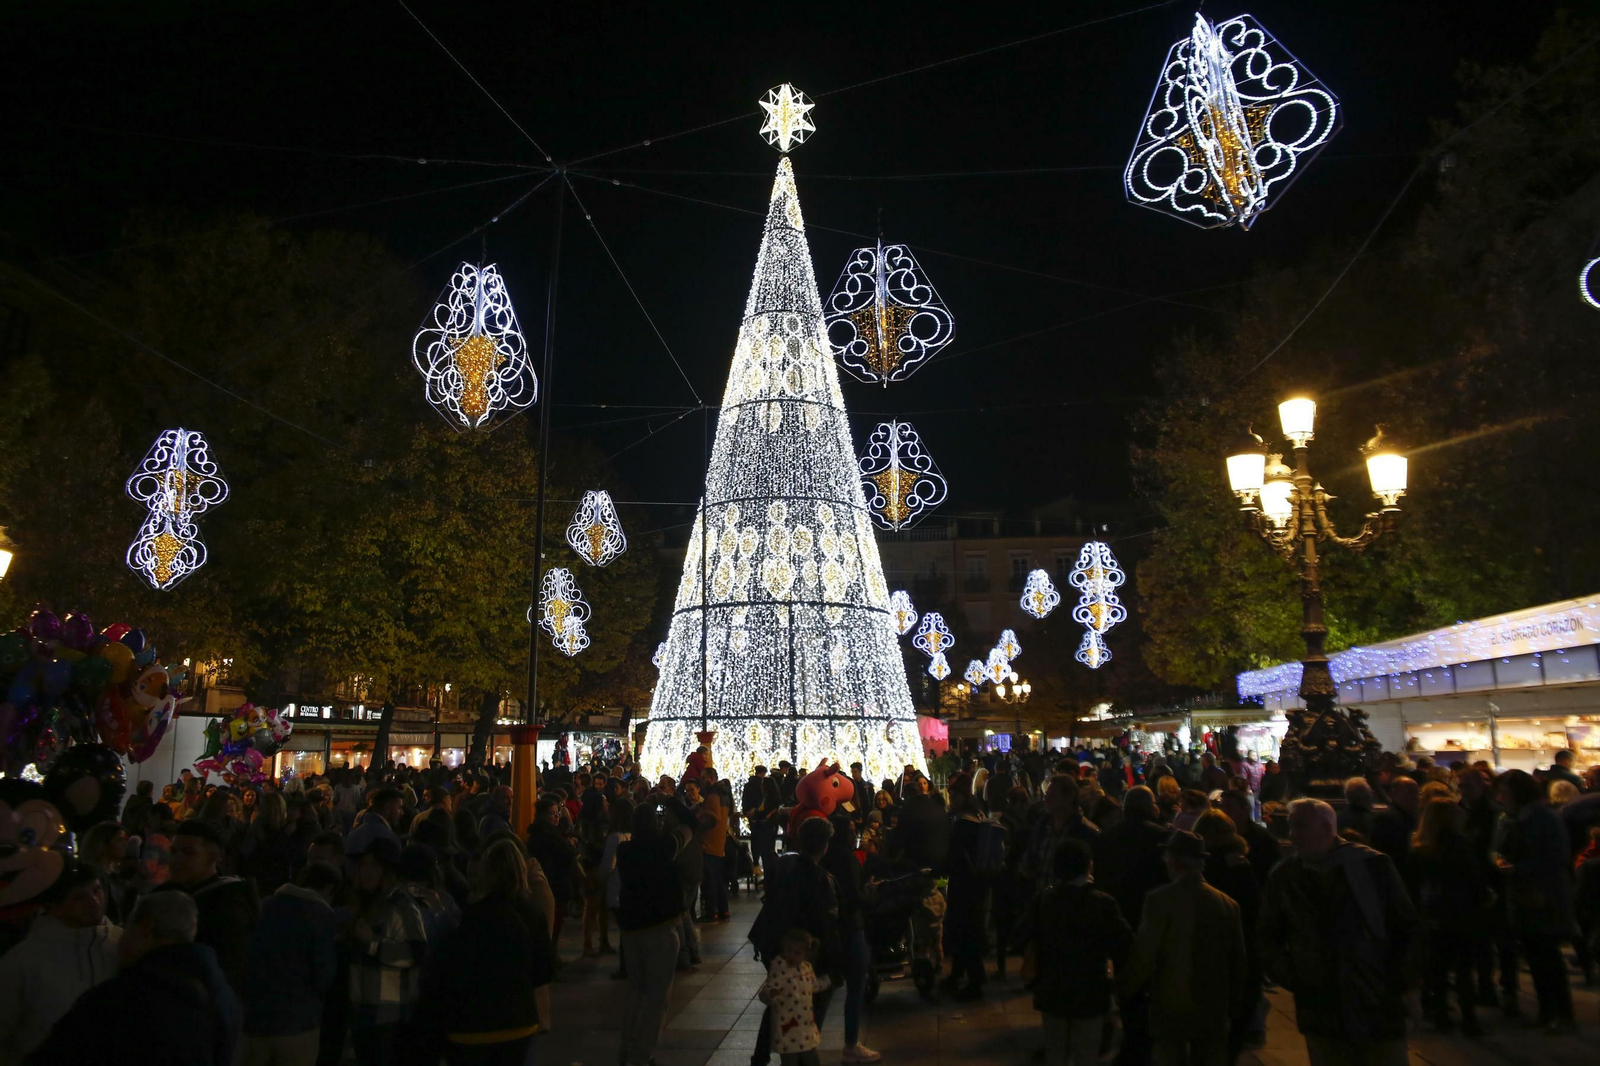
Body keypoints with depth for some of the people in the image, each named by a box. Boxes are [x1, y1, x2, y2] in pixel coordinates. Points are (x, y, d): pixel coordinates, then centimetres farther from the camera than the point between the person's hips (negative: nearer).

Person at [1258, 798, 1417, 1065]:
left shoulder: (1373, 865, -6)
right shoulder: (1284, 877, -1)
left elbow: (1407, 926, 3)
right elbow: (1267, 936, 10)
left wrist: (1398, 980, -2)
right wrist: (1291, 978, 0)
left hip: (1380, 1007, -1)